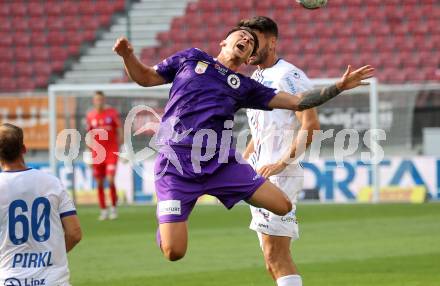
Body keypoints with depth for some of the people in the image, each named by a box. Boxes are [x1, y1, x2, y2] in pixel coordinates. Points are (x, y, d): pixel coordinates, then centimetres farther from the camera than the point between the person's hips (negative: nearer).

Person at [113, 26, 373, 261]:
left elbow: (296, 102, 14)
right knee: (174, 252, -13)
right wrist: (127, 56, -3)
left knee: (283, 206, -7)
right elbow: (146, 77, 17)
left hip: (221, 162, 3)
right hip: (177, 165, -3)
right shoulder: (191, 58, 13)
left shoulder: (245, 87, 16)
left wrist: (340, 87, 8)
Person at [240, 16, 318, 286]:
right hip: (259, 176, 10)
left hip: (281, 175, -10)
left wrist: (282, 162, -23)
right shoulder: (255, 79, 19)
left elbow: (311, 125, -20)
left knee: (275, 253, -15)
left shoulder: (288, 76, -11)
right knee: (274, 259, 8)